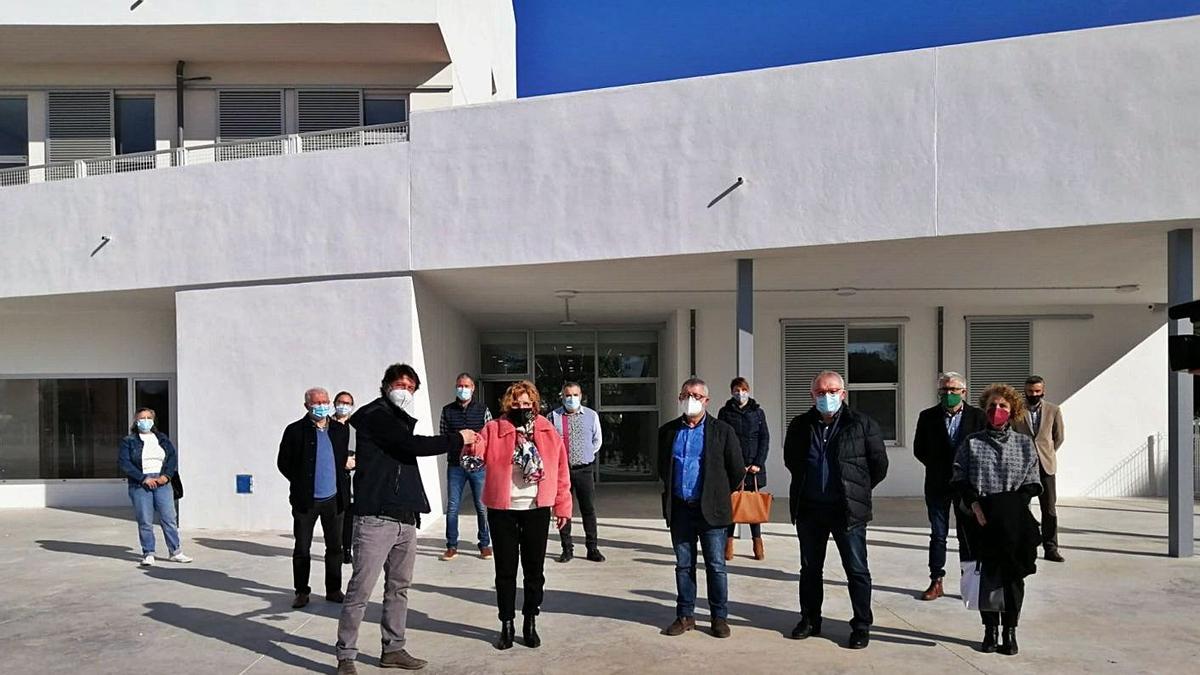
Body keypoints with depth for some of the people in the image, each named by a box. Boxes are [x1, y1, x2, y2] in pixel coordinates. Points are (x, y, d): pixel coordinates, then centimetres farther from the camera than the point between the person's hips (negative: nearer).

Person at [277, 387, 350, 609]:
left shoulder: (340, 430, 6)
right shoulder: (295, 430, -4)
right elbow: (283, 463, 1)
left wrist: (342, 486, 7)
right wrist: (300, 483, -1)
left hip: (334, 499, 3)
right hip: (305, 500, -3)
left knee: (335, 547, 9)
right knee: (302, 549, 5)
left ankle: (333, 590, 20)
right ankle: (301, 592, 17)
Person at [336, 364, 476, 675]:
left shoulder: (399, 421, 20)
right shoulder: (376, 416, -7)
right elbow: (416, 445, -17)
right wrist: (458, 439, -7)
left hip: (405, 519, 9)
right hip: (376, 518, -9)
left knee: (399, 587, 13)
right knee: (360, 590, -5)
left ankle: (393, 649, 22)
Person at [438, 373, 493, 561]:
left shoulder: (482, 409, 4)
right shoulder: (447, 410, 7)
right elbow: (443, 437, 11)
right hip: (455, 464, 1)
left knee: (482, 507, 4)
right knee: (452, 507, 3)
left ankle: (485, 545, 15)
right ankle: (451, 546, 13)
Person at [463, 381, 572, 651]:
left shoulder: (548, 432, 3)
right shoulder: (493, 429, -2)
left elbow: (561, 471, 6)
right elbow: (475, 459, -7)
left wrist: (562, 506, 4)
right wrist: (472, 453, -32)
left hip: (537, 510, 1)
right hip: (502, 510, -1)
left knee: (534, 569, 10)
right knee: (506, 570, 8)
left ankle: (531, 623, 25)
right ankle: (507, 625, 21)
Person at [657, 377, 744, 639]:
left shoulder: (722, 431, -4)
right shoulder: (668, 431, 6)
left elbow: (737, 470, 1)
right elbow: (662, 467, 19)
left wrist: (719, 494, 8)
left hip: (710, 509, -3)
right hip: (679, 509, 3)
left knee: (716, 566, 4)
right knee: (683, 565, 11)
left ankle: (720, 617, 15)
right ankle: (685, 615, 21)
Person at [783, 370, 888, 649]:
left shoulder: (862, 424, -6)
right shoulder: (800, 425, 4)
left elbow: (879, 465, 2)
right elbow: (790, 460, 20)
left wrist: (857, 490, 6)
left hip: (848, 511, -3)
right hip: (809, 510, 4)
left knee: (857, 570, 4)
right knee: (810, 569, 14)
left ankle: (862, 626, 15)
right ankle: (810, 620, 28)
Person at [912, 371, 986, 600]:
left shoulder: (978, 416, -1)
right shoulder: (927, 417, 1)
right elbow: (919, 450, 6)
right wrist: (938, 466, 0)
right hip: (937, 484, 1)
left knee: (968, 535, 6)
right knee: (938, 534, 7)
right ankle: (936, 582, 13)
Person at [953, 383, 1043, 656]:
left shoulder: (1024, 444, 8)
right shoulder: (972, 442, 6)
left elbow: (1033, 483, 6)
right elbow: (960, 477, 4)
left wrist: (1015, 502, -9)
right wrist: (974, 503, -11)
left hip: (1015, 520, 1)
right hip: (982, 518, 0)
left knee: (1013, 574, 2)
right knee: (986, 573, 1)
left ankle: (1010, 630, 13)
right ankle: (990, 628, 13)